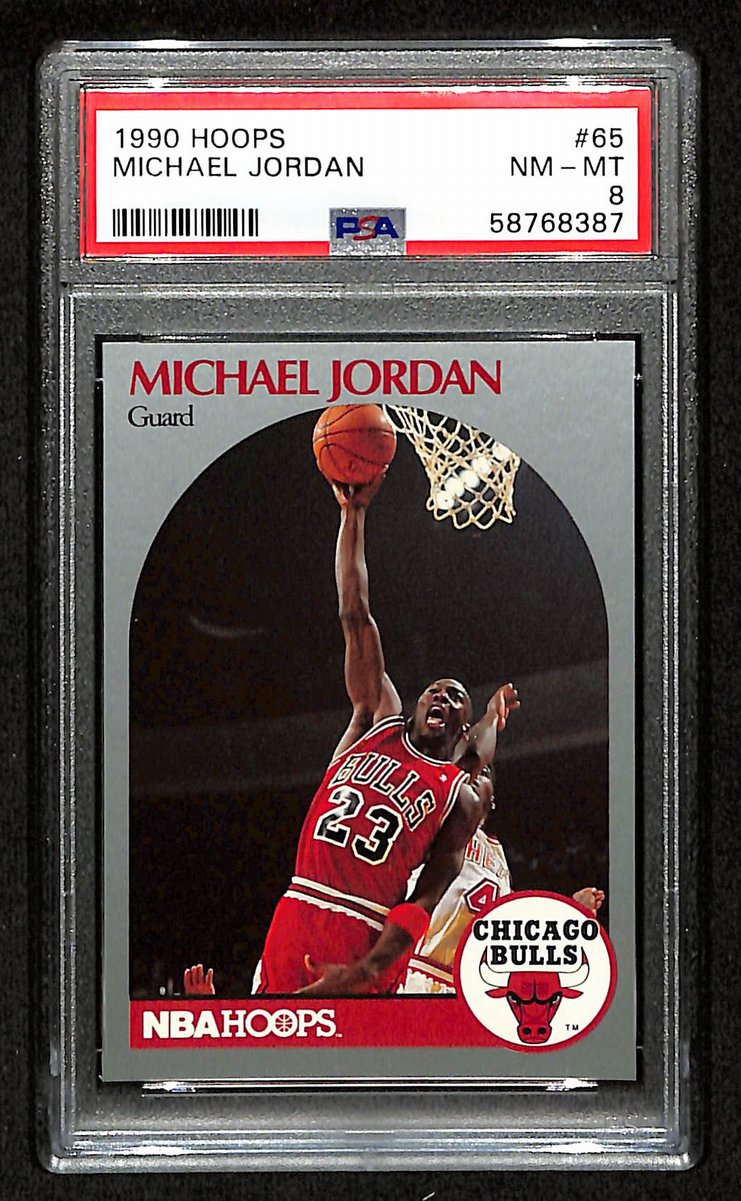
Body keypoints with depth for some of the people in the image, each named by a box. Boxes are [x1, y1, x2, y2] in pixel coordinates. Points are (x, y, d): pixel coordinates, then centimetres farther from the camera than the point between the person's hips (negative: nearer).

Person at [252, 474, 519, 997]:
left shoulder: (461, 799, 8)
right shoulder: (379, 722, 17)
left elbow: (426, 900, -3)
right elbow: (355, 616, 13)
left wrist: (365, 971, -19)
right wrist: (355, 511, 9)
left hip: (368, 946, -3)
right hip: (296, 916, 3)